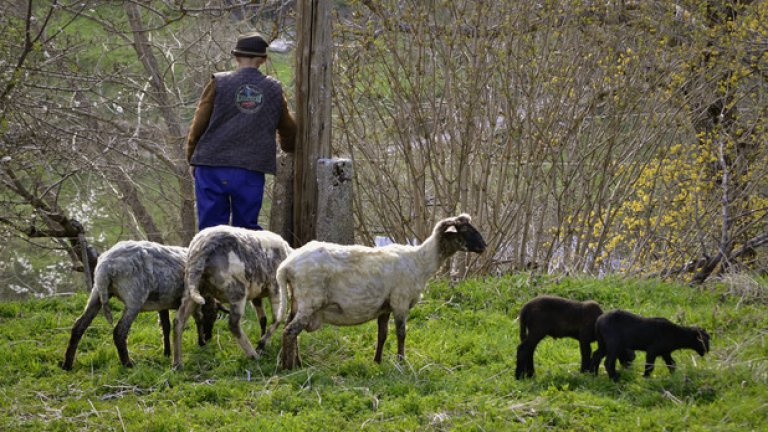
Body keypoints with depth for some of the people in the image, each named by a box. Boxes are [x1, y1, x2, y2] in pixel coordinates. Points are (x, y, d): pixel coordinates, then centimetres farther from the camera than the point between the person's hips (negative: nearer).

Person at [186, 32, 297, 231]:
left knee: (211, 225, 1)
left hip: (213, 166, -2)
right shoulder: (274, 89, 11)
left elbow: (199, 124, 2)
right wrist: (289, 149, 44)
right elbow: (288, 129, 23)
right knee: (247, 227, 7)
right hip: (251, 170, 2)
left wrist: (192, 158, 15)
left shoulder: (219, 83, 2)